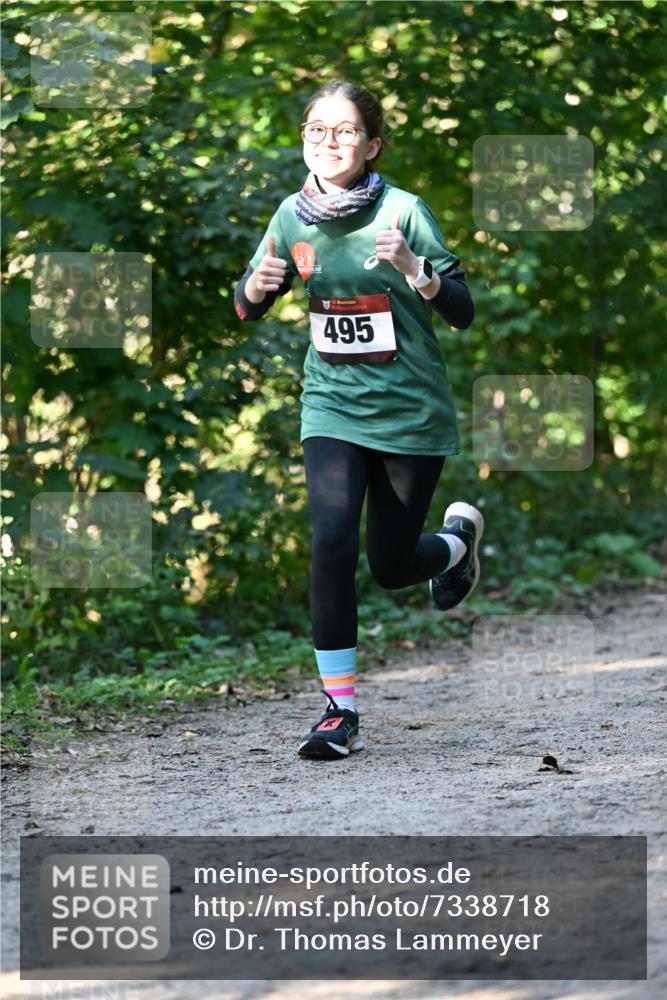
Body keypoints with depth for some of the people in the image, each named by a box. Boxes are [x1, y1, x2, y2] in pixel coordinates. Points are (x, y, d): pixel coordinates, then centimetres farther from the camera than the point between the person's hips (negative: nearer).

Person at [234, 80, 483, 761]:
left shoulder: (402, 211, -11)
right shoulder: (293, 217, 0)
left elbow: (462, 314, -12)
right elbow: (247, 310, 11)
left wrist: (412, 268, -30)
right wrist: (258, 284, -13)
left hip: (411, 413, -2)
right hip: (332, 406, 2)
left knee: (392, 567, 5)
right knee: (331, 542, -17)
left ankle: (460, 535, 41)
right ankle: (339, 710, -9)